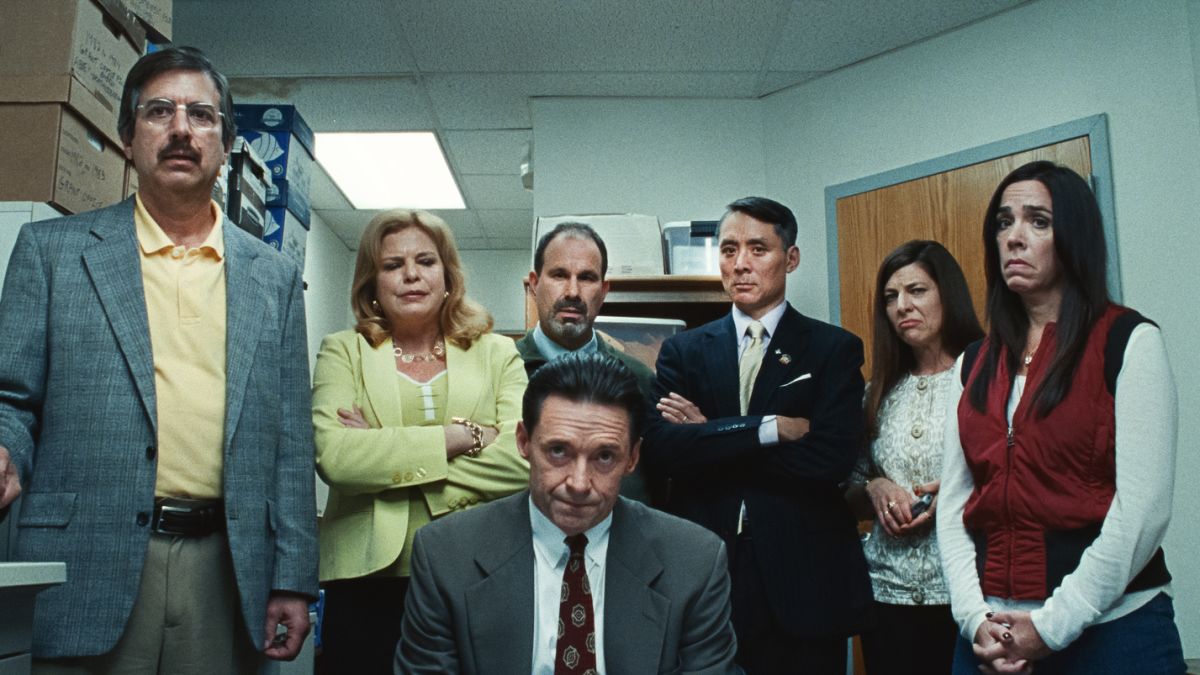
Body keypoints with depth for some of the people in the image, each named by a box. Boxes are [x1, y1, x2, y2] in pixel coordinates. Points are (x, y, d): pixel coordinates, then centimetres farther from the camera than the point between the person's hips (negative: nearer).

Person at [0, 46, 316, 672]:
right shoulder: (51, 249, 6)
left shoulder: (274, 278, 10)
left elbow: (289, 441, 8)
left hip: (225, 572, 2)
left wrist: (292, 582, 4)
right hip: (85, 571, -1)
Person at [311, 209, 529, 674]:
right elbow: (331, 454, -11)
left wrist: (384, 453, -11)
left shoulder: (496, 353, 7)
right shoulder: (343, 351, 7)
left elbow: (525, 459, -9)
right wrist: (459, 437, -13)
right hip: (367, 579, 0)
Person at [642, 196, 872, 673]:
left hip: (802, 582, -1)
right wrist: (772, 428, -15)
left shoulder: (835, 349, 1)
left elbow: (832, 459, -13)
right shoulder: (683, 351, 7)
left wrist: (709, 438, -10)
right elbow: (658, 449, -9)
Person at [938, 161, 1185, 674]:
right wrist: (975, 618, -6)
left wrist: (1053, 625, -13)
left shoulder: (1129, 342, -5)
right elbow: (954, 504, 6)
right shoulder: (976, 364, 8)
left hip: (1110, 628, -4)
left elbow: (1143, 510, -12)